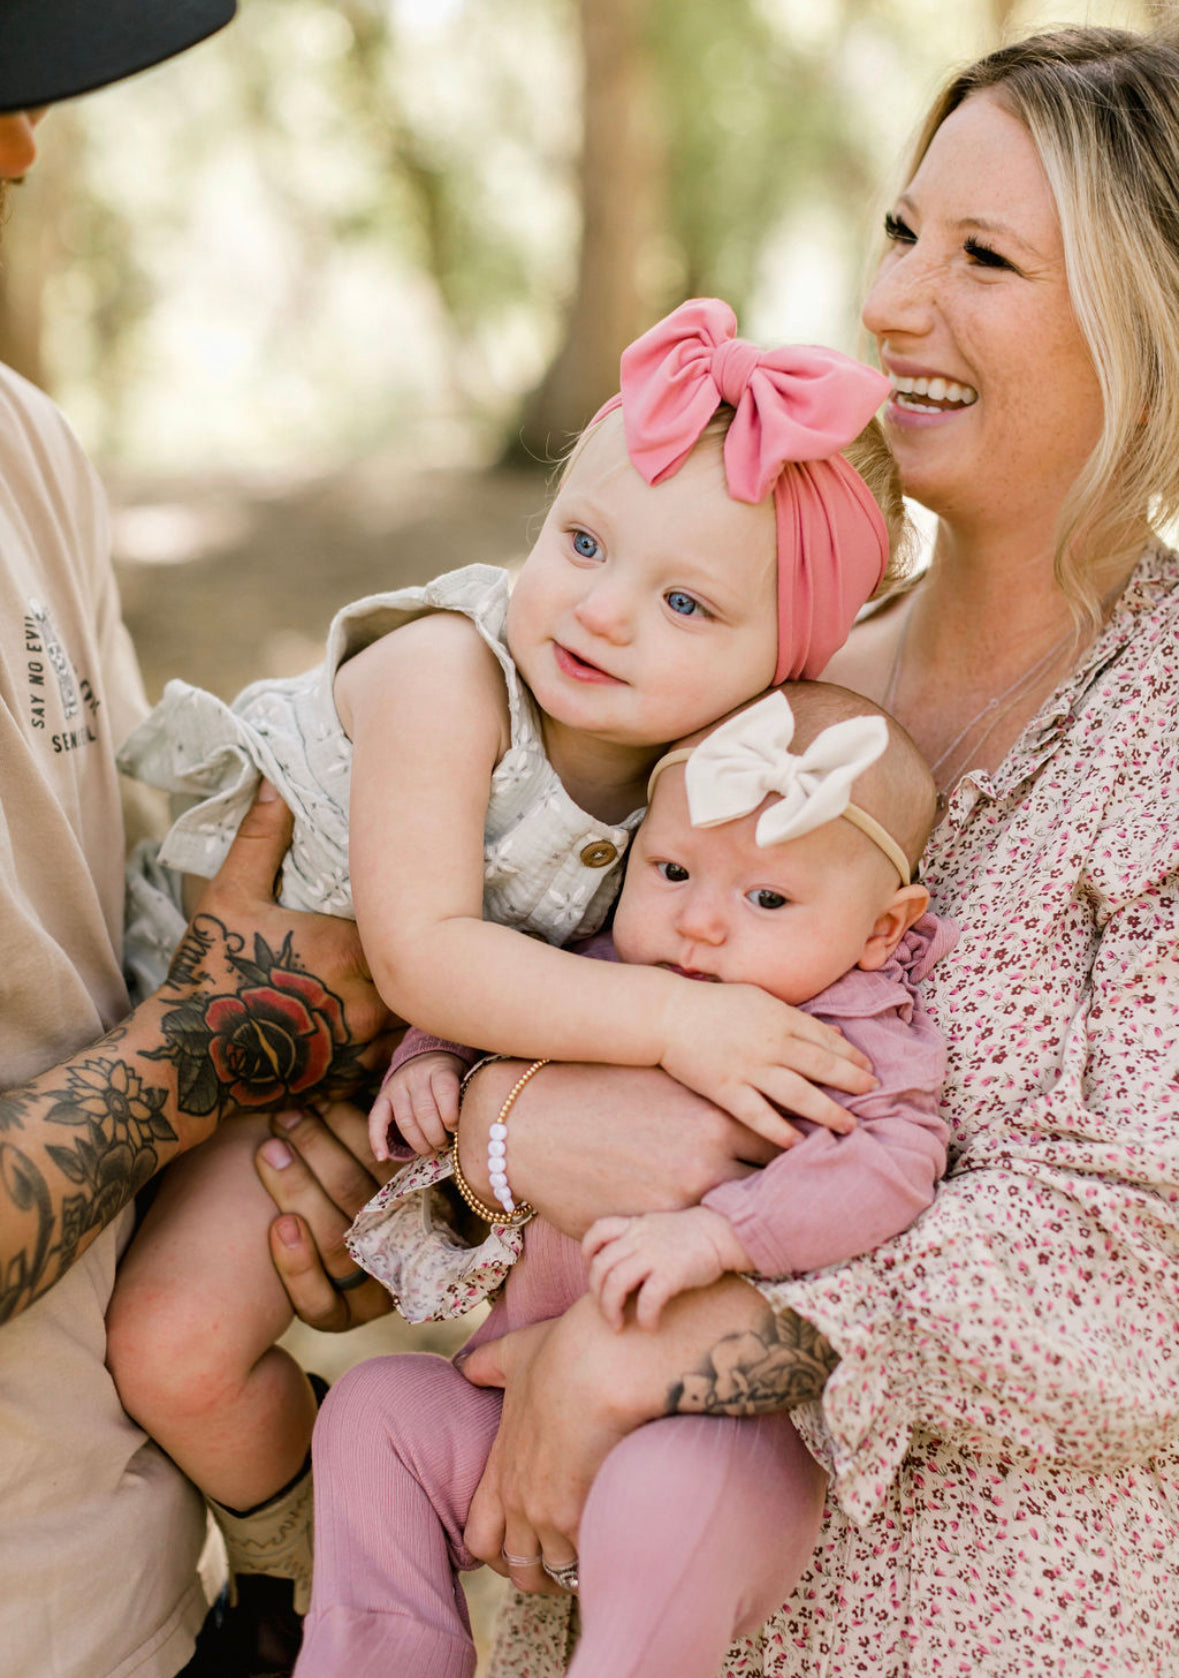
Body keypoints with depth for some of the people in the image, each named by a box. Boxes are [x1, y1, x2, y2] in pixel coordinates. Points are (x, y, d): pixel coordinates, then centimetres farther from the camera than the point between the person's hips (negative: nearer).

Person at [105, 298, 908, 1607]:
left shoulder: (723, 745, -16)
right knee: (174, 1343, -17)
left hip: (464, 1041, 5)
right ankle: (306, 1544, 13)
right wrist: (666, 1018, -43)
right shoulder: (443, 674, -32)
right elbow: (419, 958, -35)